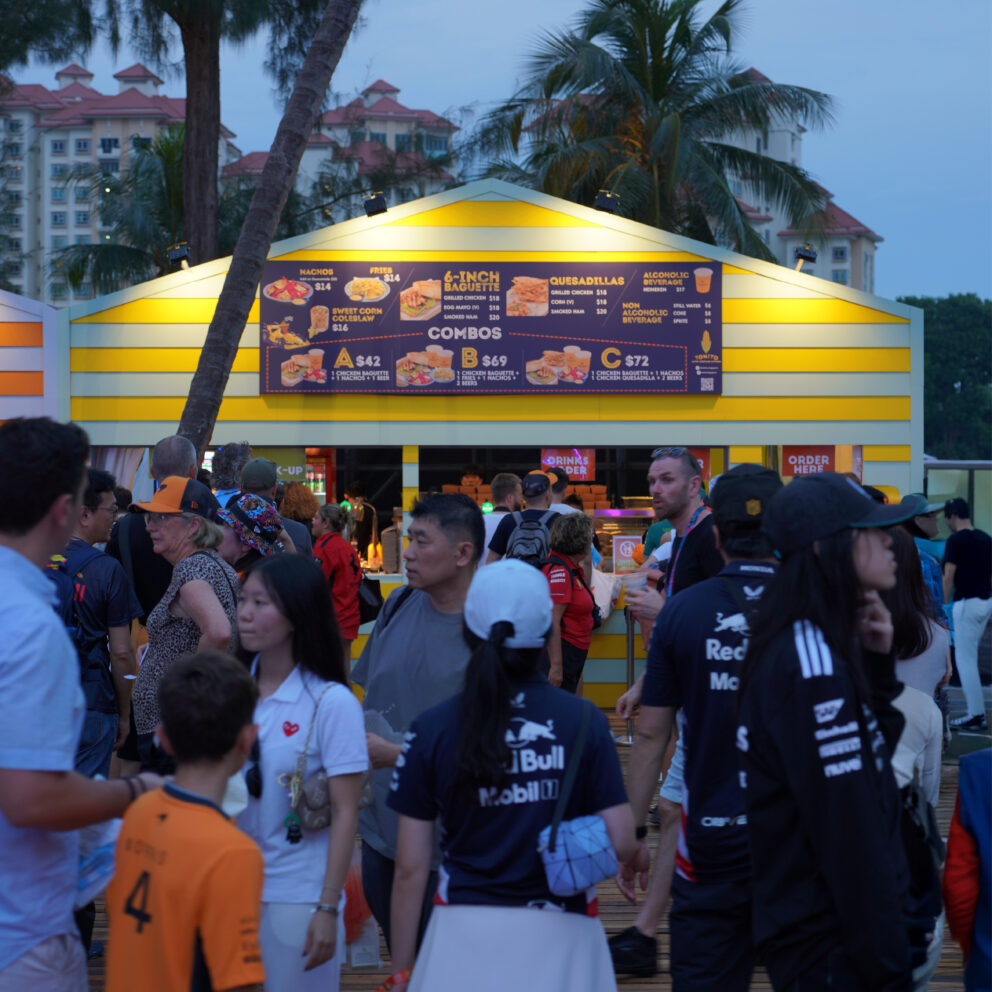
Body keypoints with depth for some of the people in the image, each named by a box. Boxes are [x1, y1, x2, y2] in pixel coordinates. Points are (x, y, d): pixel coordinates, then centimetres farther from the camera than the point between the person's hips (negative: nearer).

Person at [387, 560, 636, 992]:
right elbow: (620, 840, -8)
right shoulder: (583, 721, -5)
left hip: (465, 938, 0)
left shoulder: (431, 730, -4)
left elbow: (410, 870, -2)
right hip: (558, 937, 0)